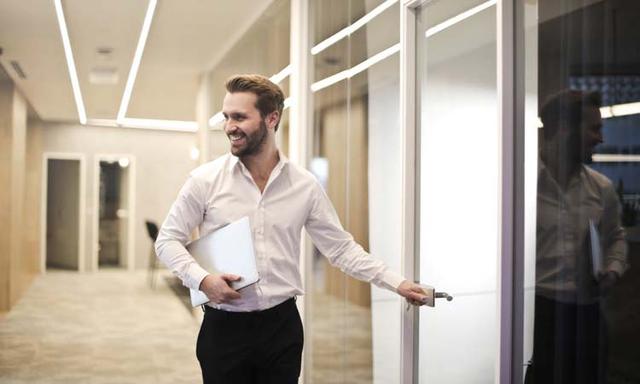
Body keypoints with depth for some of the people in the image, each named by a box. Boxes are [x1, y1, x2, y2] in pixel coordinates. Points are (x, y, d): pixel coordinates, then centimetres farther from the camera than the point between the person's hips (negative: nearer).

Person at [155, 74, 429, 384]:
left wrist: (397, 283, -2)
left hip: (282, 326, 1)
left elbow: (341, 247, 4)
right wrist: (202, 279, -16)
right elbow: (168, 239, 1)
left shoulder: (305, 185, -1)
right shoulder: (205, 180, -5)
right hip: (224, 328, -1)